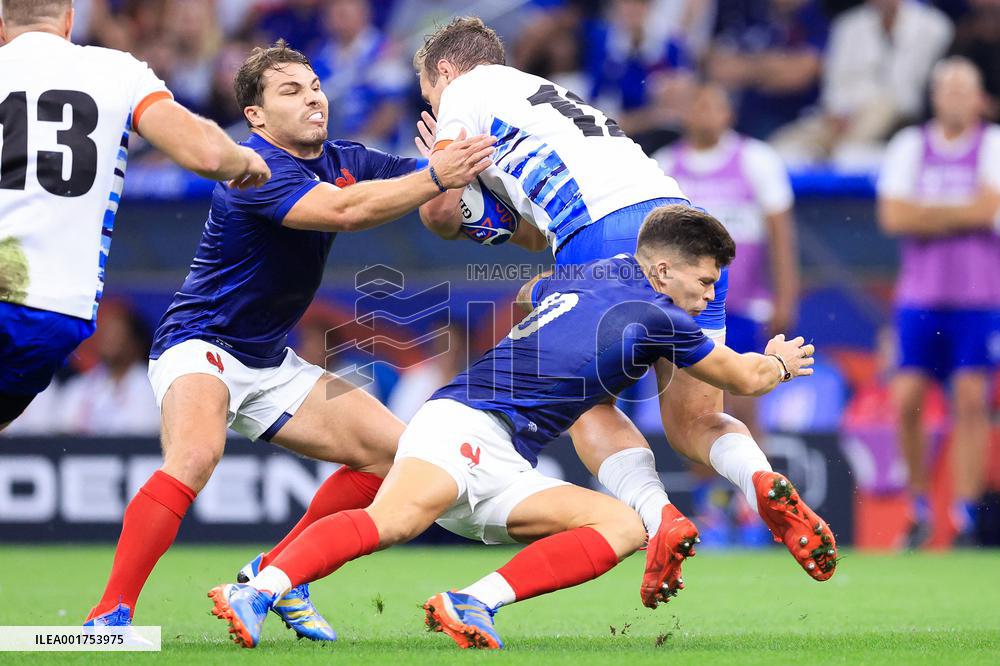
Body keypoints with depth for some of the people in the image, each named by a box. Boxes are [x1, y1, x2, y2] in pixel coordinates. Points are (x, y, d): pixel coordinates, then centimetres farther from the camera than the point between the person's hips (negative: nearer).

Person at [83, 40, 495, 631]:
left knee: (392, 449, 5)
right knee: (196, 454, -36)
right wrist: (436, 177, -42)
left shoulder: (343, 161, 5)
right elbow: (342, 211, -37)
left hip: (270, 363, 9)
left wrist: (465, 158, -21)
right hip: (200, 346, -9)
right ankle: (109, 616, -35)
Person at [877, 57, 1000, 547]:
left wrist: (927, 214, -7)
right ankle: (919, 508, 10)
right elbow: (893, 216, -5)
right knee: (907, 399, -5)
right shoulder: (909, 146, 6)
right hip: (920, 298, 2)